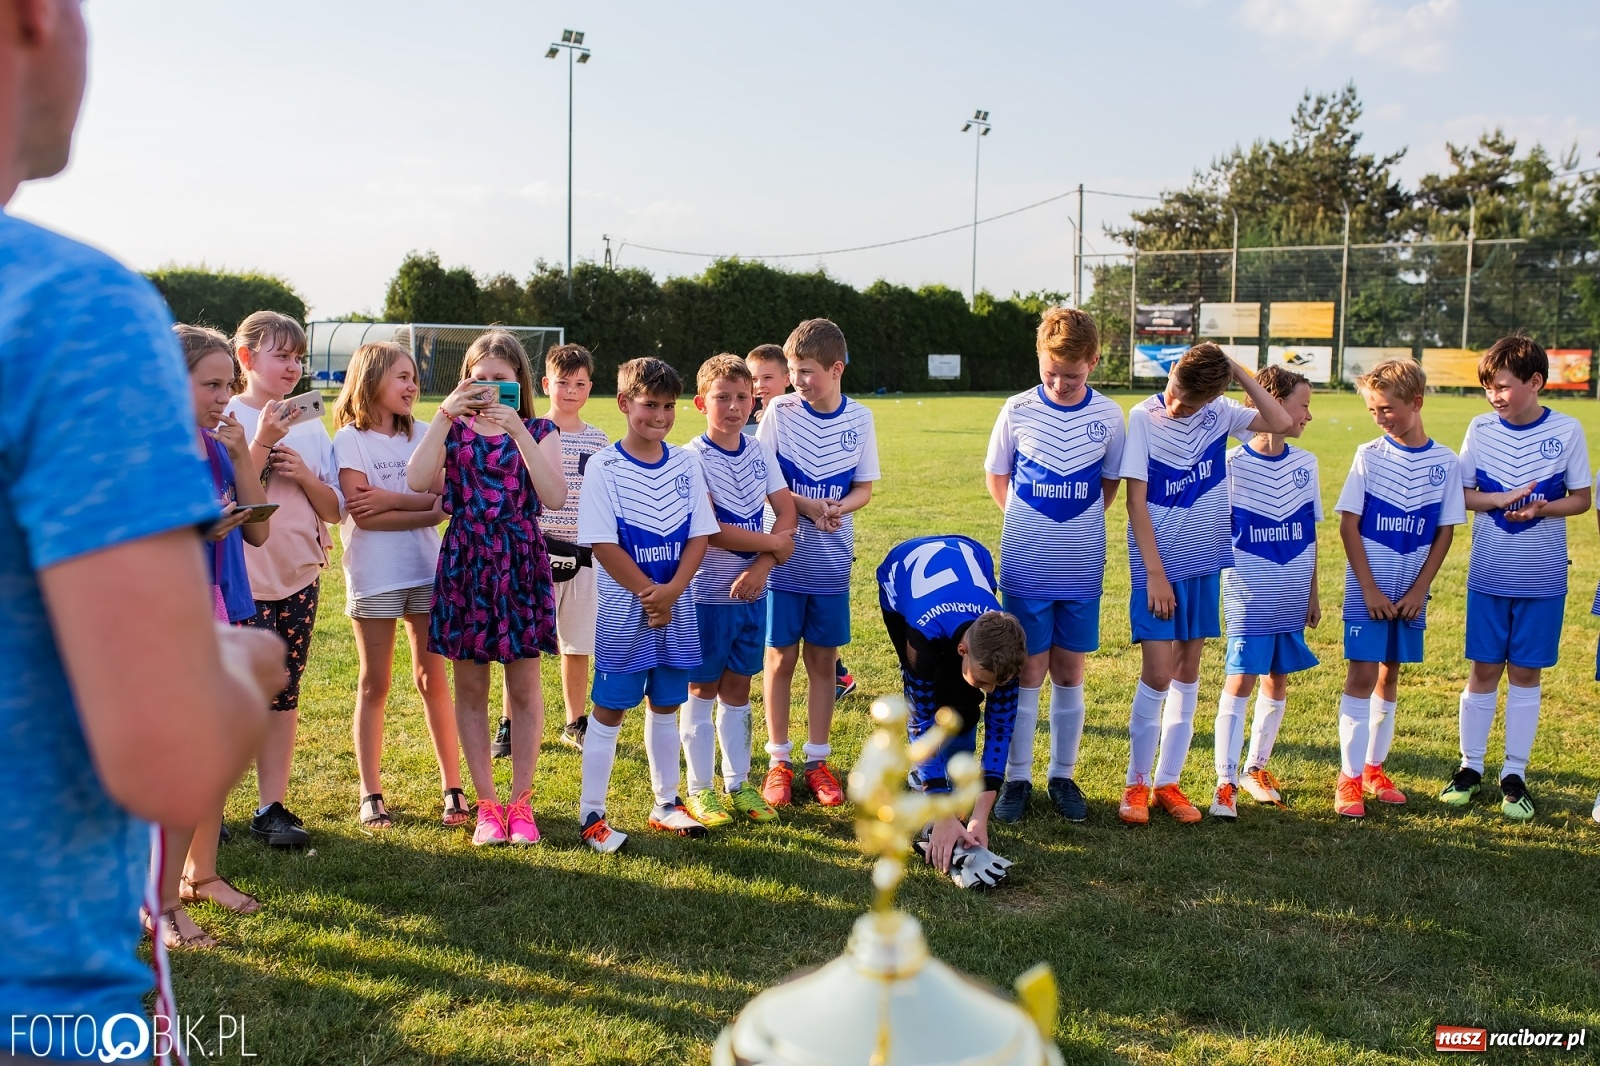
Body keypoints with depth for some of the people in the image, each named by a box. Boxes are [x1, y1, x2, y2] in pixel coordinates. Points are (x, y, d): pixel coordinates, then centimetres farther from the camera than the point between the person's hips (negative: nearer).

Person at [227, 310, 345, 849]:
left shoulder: (310, 427, 9)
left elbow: (335, 509, 9)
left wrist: (304, 474, -8)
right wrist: (262, 443, -18)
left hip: (298, 577, 4)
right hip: (241, 578, -4)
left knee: (283, 695, 7)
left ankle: (272, 807, 15)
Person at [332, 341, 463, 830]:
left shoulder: (422, 434, 9)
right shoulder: (350, 438, -3)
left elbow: (442, 496, -3)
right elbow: (363, 514, -13)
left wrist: (390, 498, -14)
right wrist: (426, 512, -11)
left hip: (426, 571, 3)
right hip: (373, 577, -3)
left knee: (433, 680, 5)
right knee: (374, 685, 6)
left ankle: (453, 786, 11)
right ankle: (371, 794, 15)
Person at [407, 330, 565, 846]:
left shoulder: (540, 431, 4)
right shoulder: (453, 429, 6)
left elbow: (554, 497, -14)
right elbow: (418, 480, -13)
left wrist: (518, 431, -18)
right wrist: (445, 415, -15)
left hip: (521, 564, -1)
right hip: (465, 562, 1)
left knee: (524, 687, 4)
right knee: (471, 688, 6)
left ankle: (520, 801, 16)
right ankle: (487, 803, 17)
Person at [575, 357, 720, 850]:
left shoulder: (686, 464, 3)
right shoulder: (604, 467, -9)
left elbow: (699, 536, 1)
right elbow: (602, 543, -13)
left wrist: (671, 591, -13)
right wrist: (649, 593, -15)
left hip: (677, 607, 4)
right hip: (624, 607, -4)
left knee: (665, 706, 14)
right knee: (608, 710, 3)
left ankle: (666, 804, 26)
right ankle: (591, 813, 12)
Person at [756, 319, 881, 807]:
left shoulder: (859, 419, -2)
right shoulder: (780, 411, -6)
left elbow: (863, 488, 3)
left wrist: (840, 506, -19)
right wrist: (809, 506, -21)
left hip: (832, 561, 2)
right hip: (784, 558, -1)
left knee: (823, 658, 9)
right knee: (781, 656, 6)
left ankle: (818, 760, 21)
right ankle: (778, 761, 18)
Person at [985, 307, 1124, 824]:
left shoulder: (1108, 415, -2)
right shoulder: (1018, 411, -6)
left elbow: (1110, 482, 10)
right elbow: (997, 475, 7)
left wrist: (1080, 526, 2)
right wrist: (1030, 523, 2)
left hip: (1082, 570, 1)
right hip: (1026, 569, -1)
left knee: (1069, 675, 10)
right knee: (1027, 674, 4)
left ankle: (1062, 775, 22)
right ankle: (1017, 778, 15)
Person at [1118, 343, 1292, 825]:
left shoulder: (1220, 414, -1)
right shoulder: (1144, 417, -11)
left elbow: (1281, 422, -14)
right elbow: (1136, 502, -11)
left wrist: (1239, 373, -14)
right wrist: (1155, 573, -13)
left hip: (1205, 563, 4)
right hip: (1158, 565, -4)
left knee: (1188, 672, 8)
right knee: (1157, 675, -7)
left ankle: (1168, 781, 18)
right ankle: (1137, 783, 7)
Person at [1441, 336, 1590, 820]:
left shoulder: (1566, 431, -5)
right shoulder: (1481, 428, -2)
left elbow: (1580, 498, 0)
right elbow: (1460, 493, 1)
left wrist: (1542, 508, -19)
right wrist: (1502, 499, -17)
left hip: (1542, 578, -1)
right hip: (1489, 575, 1)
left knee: (1525, 672, 6)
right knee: (1484, 670, 6)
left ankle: (1515, 774, 17)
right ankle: (1470, 767, 18)